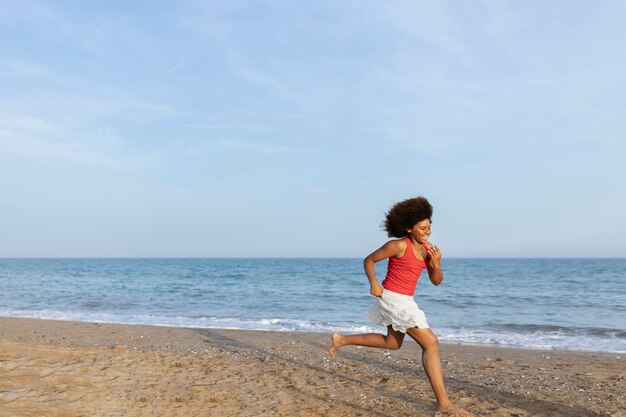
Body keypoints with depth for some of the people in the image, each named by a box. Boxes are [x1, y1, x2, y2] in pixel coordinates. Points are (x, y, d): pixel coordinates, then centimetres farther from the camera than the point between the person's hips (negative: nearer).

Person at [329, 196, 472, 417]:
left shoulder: (427, 249, 3)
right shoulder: (398, 245, -18)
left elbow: (436, 281, 5)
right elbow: (368, 260, -9)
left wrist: (436, 264, -15)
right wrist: (373, 283, -24)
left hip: (403, 300, 9)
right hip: (394, 299, -9)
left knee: (393, 343, 26)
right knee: (431, 343, -11)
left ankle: (341, 339, 34)